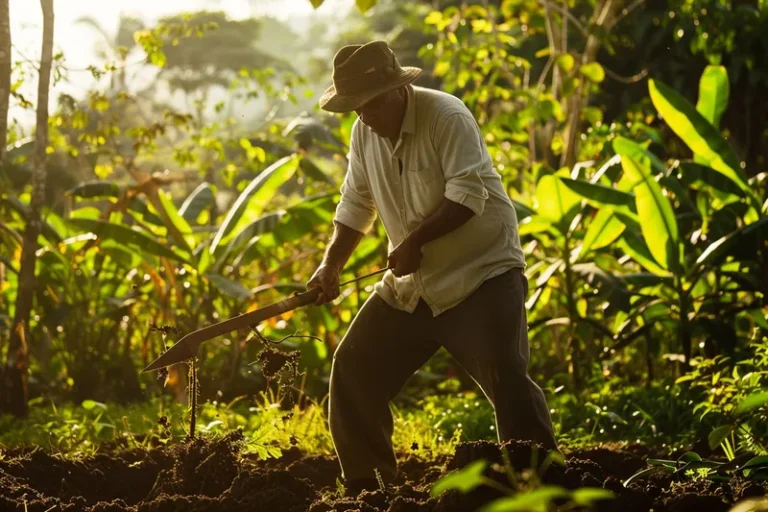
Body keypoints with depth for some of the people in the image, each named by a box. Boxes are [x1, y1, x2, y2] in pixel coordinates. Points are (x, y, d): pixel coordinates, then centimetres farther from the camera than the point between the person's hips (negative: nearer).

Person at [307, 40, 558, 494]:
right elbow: (356, 205, 11)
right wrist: (331, 265, -1)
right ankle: (365, 485, 19)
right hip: (412, 283, 7)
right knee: (353, 371, 6)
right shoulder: (364, 133, 4)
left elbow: (469, 194, -24)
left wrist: (415, 240, -25)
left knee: (506, 377, -21)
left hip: (482, 271, -7)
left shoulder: (446, 116, -18)